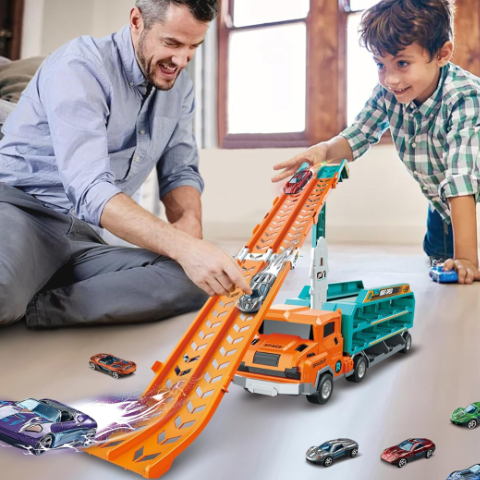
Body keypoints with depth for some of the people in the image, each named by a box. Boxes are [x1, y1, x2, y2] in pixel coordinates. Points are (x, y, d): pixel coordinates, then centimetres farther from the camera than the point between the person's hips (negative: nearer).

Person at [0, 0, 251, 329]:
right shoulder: (81, 65, -13)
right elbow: (89, 189, -26)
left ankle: (28, 307, -16)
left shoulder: (179, 87, 9)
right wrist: (182, 246, -39)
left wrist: (190, 222, -12)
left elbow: (180, 172, 13)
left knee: (194, 282, -22)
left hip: (81, 239, 8)